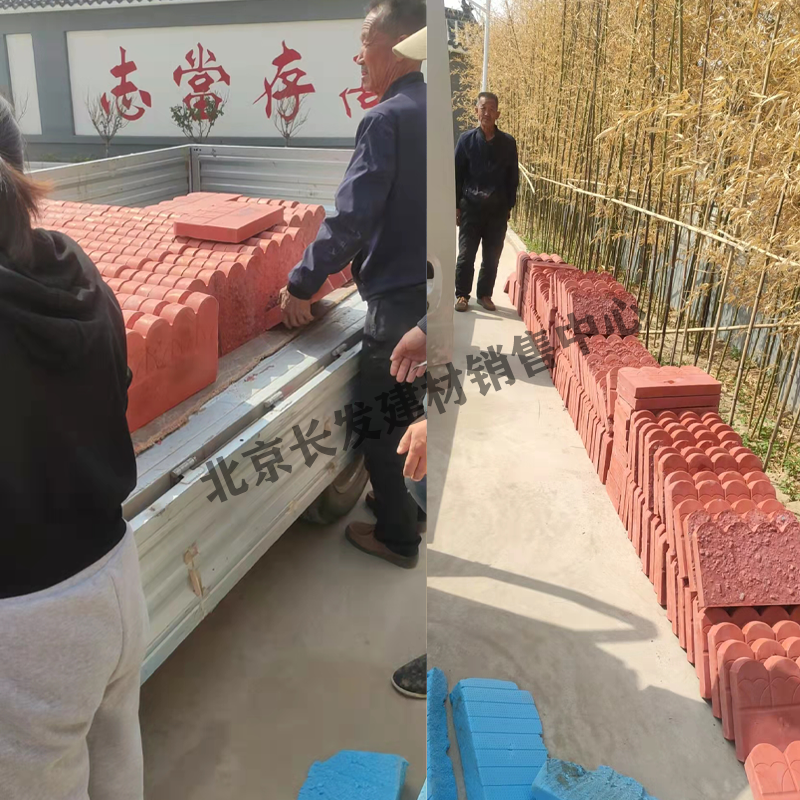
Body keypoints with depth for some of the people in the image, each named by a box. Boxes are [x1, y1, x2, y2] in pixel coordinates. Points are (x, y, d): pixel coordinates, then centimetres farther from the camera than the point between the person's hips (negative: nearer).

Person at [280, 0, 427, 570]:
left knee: (382, 424, 8)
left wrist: (303, 284, -13)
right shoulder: (427, 110, 10)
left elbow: (351, 218, -23)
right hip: (424, 289, 8)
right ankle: (416, 515, 39)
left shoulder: (388, 120, -17)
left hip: (400, 300, -8)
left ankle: (398, 537, 22)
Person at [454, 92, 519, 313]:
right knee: (466, 254, 1)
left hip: (497, 209, 2)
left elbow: (513, 177, 9)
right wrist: (456, 206, -3)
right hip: (471, 206, -1)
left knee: (492, 256, 6)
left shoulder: (508, 143, 4)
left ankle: (485, 294, 18)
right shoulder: (466, 139, 0)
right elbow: (457, 174, 1)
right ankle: (462, 294, 12)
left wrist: (509, 206, 6)